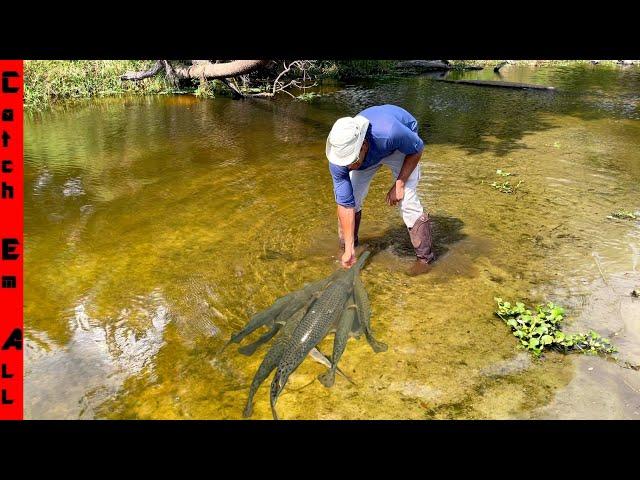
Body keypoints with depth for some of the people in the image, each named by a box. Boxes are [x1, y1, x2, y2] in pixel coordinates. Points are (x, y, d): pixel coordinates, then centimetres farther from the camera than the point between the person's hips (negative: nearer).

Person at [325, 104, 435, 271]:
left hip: (401, 146, -3)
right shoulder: (338, 161, -34)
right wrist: (349, 250, -26)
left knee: (408, 200, -16)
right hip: (369, 152, 3)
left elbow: (417, 149, -22)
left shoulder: (390, 132, -46)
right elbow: (346, 205, -27)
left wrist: (399, 184, -25)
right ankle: (346, 248, 18)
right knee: (351, 199, -6)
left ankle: (425, 259, -2)